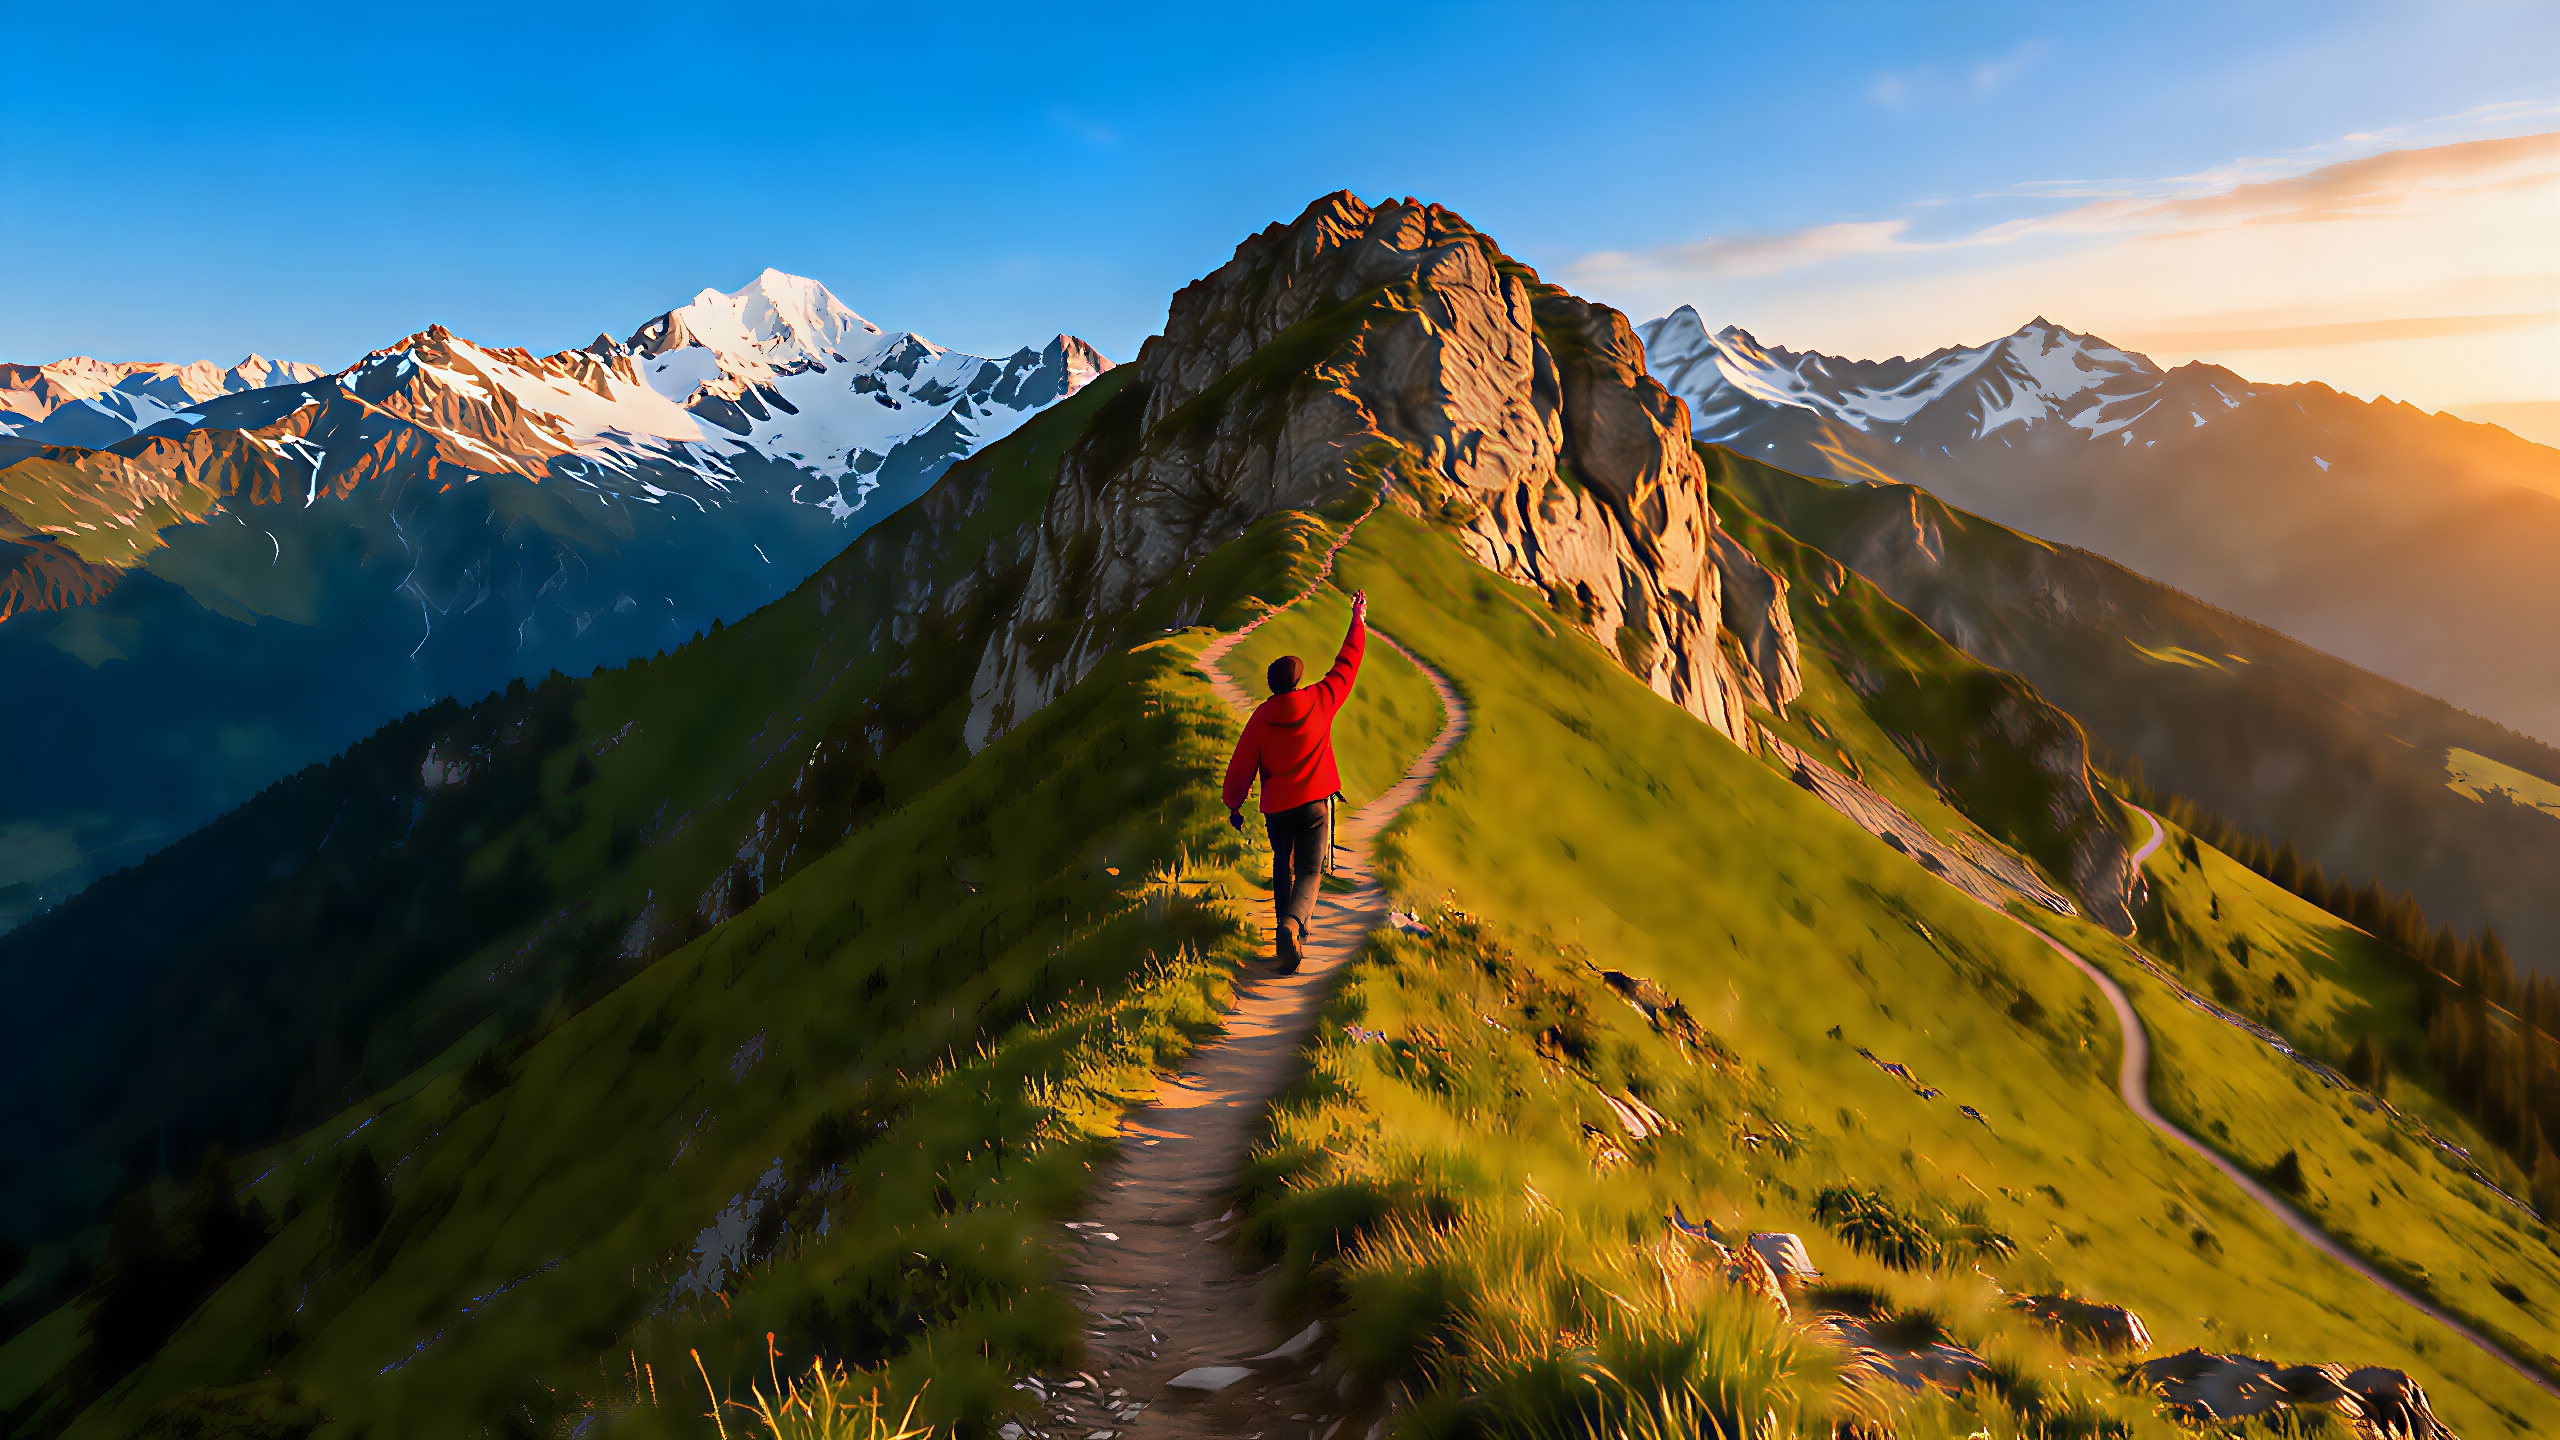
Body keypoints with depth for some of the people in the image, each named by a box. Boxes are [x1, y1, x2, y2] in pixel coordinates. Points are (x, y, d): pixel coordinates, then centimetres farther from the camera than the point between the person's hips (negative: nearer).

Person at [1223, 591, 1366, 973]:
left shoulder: (1261, 716, -4)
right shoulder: (1321, 700, -5)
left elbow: (1242, 765, -1)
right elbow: (1347, 665, 8)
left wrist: (1234, 805, 13)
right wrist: (1358, 619, 20)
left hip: (1276, 808, 1)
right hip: (1315, 802, -1)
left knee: (1283, 867, 23)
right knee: (1309, 872, -2)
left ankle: (1289, 928, 24)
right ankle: (1293, 923, -31)